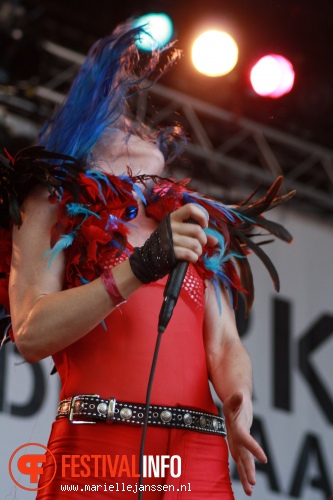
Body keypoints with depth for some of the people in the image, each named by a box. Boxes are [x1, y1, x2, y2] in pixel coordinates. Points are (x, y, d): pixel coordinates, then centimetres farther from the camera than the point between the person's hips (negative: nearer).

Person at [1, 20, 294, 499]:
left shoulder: (199, 226, 23)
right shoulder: (55, 203, 11)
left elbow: (224, 343, 12)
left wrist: (237, 404, -11)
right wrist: (138, 269, -15)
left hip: (200, 456, 4)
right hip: (96, 448, -4)